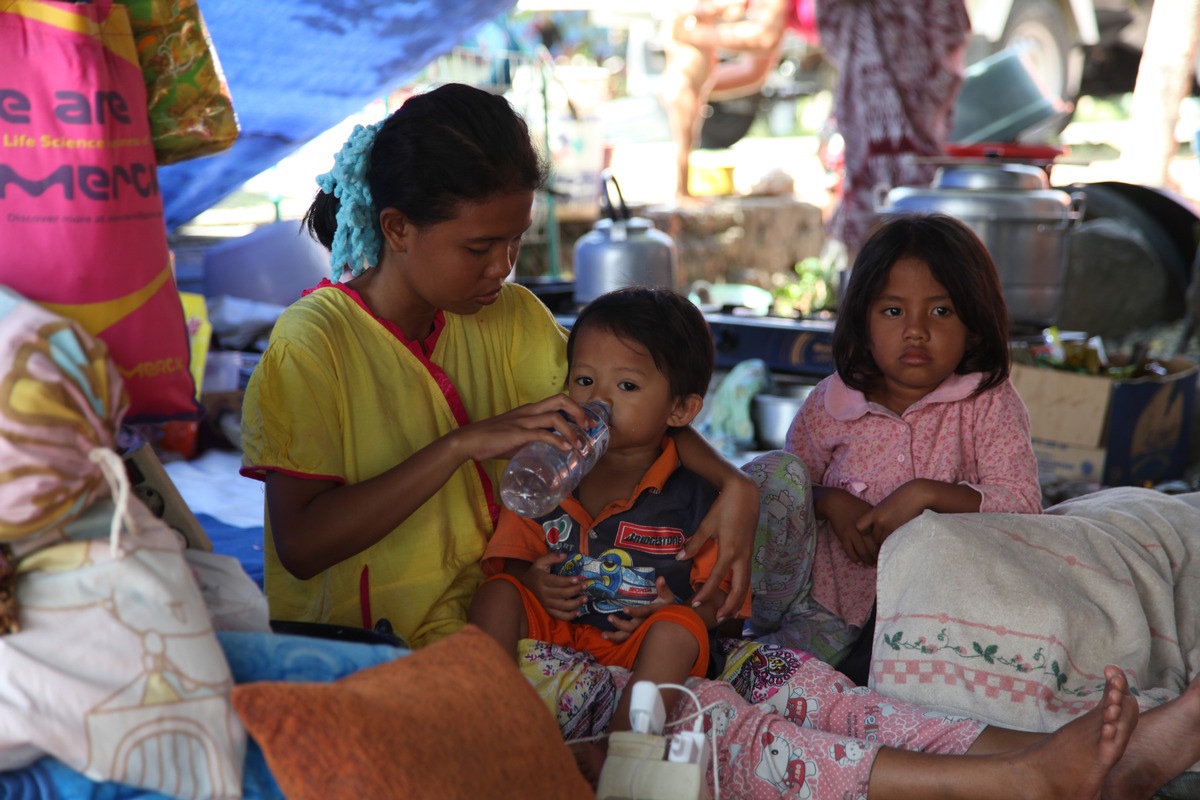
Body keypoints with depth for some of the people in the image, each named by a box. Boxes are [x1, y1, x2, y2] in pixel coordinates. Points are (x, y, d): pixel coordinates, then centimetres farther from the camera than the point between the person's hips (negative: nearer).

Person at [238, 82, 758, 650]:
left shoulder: (509, 317, 4)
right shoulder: (314, 342, -15)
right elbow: (301, 546, -21)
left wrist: (732, 485, -14)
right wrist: (463, 444, -26)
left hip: (488, 622, 7)